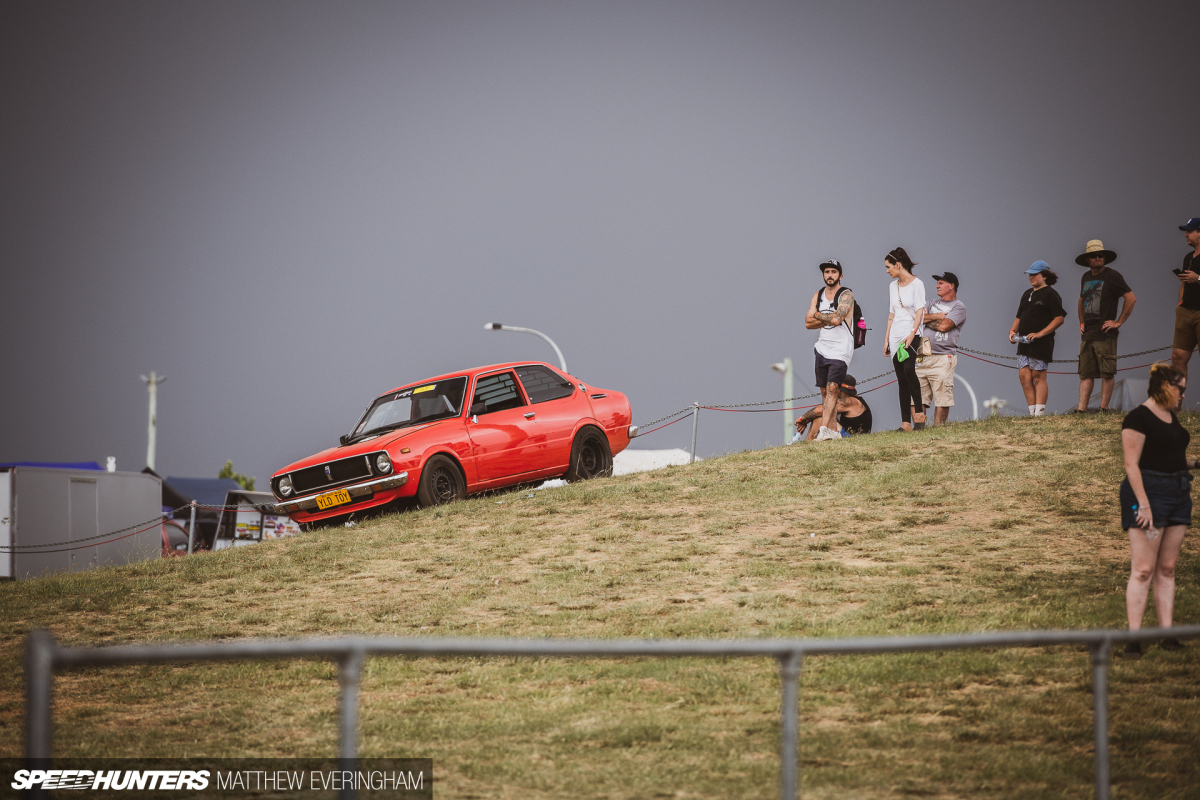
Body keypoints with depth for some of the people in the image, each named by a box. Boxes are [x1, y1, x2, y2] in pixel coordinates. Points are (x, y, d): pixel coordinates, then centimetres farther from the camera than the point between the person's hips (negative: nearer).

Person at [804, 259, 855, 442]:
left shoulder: (846, 295, -7)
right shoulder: (818, 295, 12)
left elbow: (837, 318, -22)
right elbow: (808, 323, 4)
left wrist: (818, 315, -5)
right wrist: (829, 319, -9)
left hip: (841, 348, -7)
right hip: (823, 347, 7)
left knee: (832, 387, -18)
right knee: (825, 391, 5)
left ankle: (824, 429, -27)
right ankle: (831, 430, 8)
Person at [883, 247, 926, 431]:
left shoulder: (916, 284, -4)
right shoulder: (893, 286, 16)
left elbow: (919, 311, -11)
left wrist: (912, 334, -23)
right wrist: (887, 338, 14)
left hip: (911, 336, -6)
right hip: (896, 337, 6)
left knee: (908, 370, -27)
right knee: (901, 379, 1)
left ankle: (919, 412, -20)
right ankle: (906, 424, -2)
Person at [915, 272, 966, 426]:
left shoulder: (958, 307, 2)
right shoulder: (932, 303, 22)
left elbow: (944, 326, -12)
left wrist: (927, 319, 3)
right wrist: (936, 316, -4)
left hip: (943, 359, -6)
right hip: (922, 358, 6)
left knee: (942, 399, -8)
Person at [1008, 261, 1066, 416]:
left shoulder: (1050, 294, -3)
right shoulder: (1027, 294, 20)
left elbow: (1060, 318, -11)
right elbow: (1019, 317, 27)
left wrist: (1039, 334, -17)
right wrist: (1013, 331, 6)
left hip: (1041, 343, -7)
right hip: (1024, 343, 7)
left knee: (1038, 377, -7)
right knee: (1024, 376, 0)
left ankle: (1039, 413, -7)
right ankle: (1032, 412, 2)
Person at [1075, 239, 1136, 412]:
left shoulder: (1112, 276, -4)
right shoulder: (1085, 277, 16)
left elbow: (1131, 298, -9)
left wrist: (1119, 322, -9)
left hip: (1105, 333, -6)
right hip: (1087, 334, 6)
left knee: (1107, 373, -4)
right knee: (1085, 373, 2)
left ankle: (1103, 408, -3)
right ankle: (1081, 409, 0)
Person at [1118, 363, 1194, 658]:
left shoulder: (1171, 417, 16)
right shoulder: (1138, 418, -11)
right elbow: (1132, 464, -16)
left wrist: (1194, 462, 10)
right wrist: (1144, 504, -22)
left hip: (1177, 492, 9)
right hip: (1149, 491, -9)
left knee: (1167, 568, 9)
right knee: (1143, 569, -9)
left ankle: (1167, 635, 11)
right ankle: (1133, 638, -8)